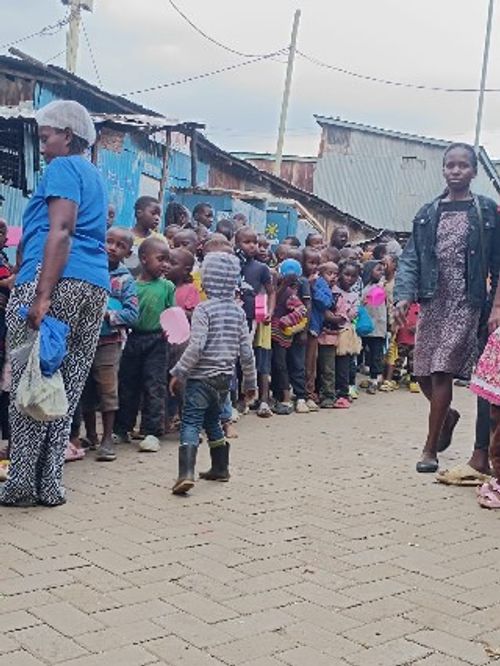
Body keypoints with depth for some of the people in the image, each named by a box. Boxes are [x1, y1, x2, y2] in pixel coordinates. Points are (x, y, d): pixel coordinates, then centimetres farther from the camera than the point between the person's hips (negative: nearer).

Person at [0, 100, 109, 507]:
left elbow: (60, 231, -14)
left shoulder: (63, 168, 0)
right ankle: (50, 484, 10)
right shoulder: (95, 176, 27)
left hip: (56, 282, -8)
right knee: (66, 389, 8)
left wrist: (43, 294, -21)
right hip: (95, 285, 8)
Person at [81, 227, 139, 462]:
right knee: (86, 390, 12)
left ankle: (107, 438, 9)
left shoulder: (126, 279, -2)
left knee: (108, 389, -2)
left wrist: (109, 315, -20)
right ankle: (91, 436, 27)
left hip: (109, 340, -2)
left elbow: (132, 313, -8)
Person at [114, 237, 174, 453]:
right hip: (133, 338, 1)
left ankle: (151, 432, 6)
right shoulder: (131, 285, -2)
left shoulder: (167, 286, -1)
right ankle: (121, 429, 25)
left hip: (156, 340, -1)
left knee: (154, 386, -2)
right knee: (127, 384, 11)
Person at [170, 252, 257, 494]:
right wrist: (250, 382, 16)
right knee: (212, 420, 22)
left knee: (191, 422, -7)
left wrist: (178, 373, -12)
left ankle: (186, 473, -21)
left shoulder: (204, 309, -11)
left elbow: (196, 347, -20)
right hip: (225, 378, 6)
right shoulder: (238, 311, 6)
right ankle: (220, 468, 28)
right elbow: (246, 350, 7)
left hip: (201, 377, -6)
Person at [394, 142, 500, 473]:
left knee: (442, 371, -9)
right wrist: (404, 295, -12)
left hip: (465, 303, -4)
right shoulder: (428, 214, 9)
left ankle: (430, 448, 2)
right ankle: (448, 414, 38)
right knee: (424, 373, 7)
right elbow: (411, 258, 4)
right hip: (433, 301, 4)